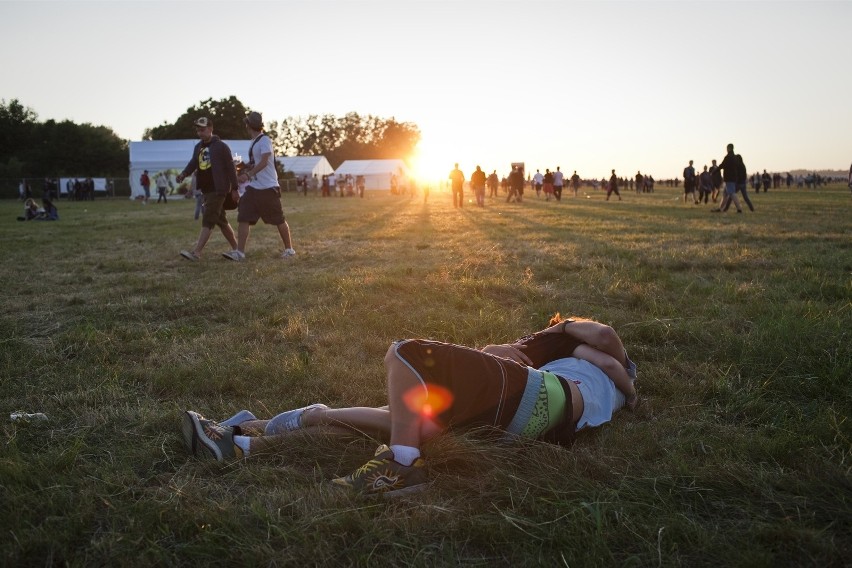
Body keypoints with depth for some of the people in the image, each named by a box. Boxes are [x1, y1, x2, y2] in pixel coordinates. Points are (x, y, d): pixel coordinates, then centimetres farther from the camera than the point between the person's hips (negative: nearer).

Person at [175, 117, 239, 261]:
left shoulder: (221, 146, -7)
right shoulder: (198, 147, 15)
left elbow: (231, 168, -8)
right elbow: (193, 163, 8)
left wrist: (234, 188, -10)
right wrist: (183, 174, -13)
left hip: (218, 189, -8)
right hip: (206, 189, 8)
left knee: (208, 220, -13)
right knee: (220, 220, 12)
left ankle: (196, 252, -20)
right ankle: (236, 248, 22)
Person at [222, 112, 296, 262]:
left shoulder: (264, 140, -12)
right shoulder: (254, 142, 15)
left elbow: (264, 162, -24)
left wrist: (248, 174, -30)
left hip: (268, 188, -8)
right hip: (253, 188, 8)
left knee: (279, 220, 3)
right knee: (243, 219, -3)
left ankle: (289, 249, 16)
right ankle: (239, 252, -4)